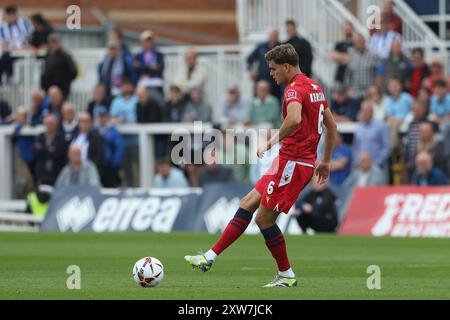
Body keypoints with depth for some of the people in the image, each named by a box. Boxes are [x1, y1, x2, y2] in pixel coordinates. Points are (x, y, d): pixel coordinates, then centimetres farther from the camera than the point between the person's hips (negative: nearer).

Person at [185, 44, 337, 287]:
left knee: (264, 218, -3)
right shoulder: (315, 87, 16)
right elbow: (331, 125, 23)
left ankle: (287, 275, 7)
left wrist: (272, 142, -22)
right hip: (305, 162, 10)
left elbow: (294, 119, -35)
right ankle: (210, 257, 11)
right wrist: (325, 161, 29)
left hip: (292, 163, -10)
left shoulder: (294, 89, -14)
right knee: (248, 204, 10)